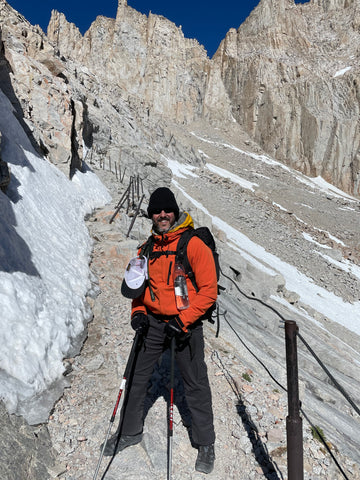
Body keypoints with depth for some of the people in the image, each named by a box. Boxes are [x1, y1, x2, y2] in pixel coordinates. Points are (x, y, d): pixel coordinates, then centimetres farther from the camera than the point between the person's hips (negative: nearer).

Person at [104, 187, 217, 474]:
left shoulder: (194, 244, -13)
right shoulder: (148, 248, 5)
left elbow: (208, 290, -14)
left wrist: (183, 321, -20)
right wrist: (138, 312, -1)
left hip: (185, 324, -5)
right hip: (153, 322, 5)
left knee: (195, 384, 7)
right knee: (137, 376, 14)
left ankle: (205, 443, 30)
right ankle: (130, 432, 38)